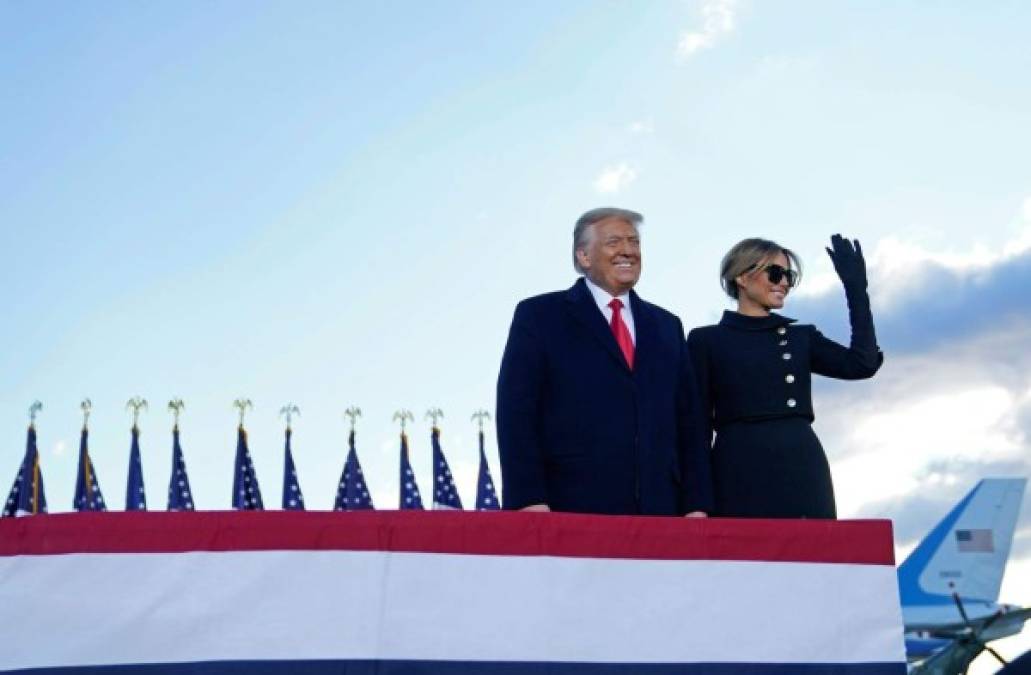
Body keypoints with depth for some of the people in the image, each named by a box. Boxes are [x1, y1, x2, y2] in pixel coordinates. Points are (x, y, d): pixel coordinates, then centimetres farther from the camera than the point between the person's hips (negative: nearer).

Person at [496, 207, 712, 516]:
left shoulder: (666, 325, 18)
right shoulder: (539, 315, 4)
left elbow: (688, 420, 16)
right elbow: (517, 413, -3)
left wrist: (696, 505, 7)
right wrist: (529, 501, -13)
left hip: (658, 512, 4)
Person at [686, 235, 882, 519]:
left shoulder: (802, 337, 18)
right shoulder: (706, 341, 7)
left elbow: (862, 364, 2)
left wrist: (856, 288, 5)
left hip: (805, 473, 4)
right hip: (742, 476, -3)